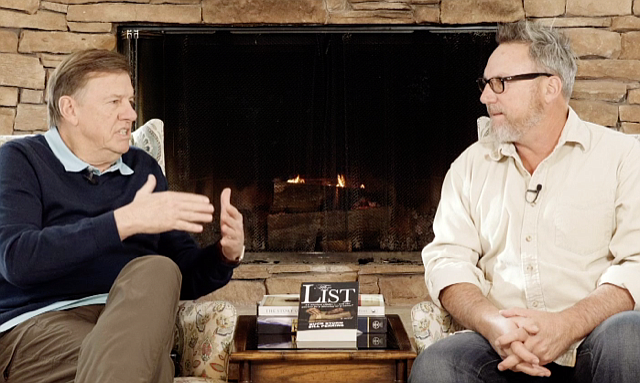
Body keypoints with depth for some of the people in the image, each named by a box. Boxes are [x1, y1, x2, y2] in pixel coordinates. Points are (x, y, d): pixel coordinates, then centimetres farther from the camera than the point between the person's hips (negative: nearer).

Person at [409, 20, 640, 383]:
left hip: (591, 342, 0)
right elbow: (447, 258, 7)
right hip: (501, 347, 1)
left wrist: (568, 324, -21)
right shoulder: (471, 165, 15)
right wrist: (492, 323, -14)